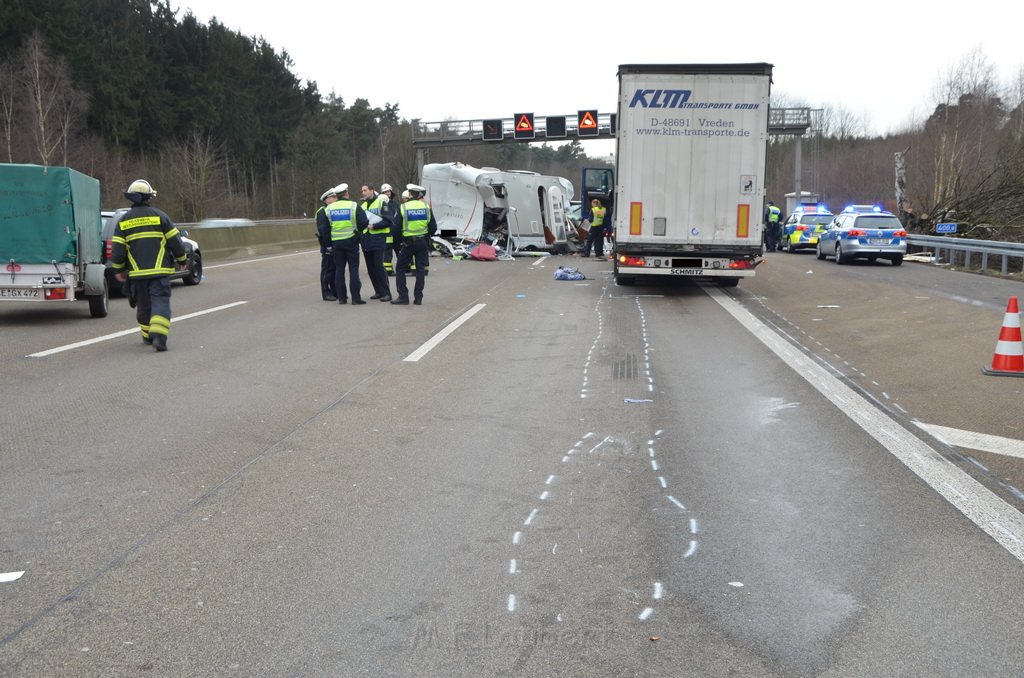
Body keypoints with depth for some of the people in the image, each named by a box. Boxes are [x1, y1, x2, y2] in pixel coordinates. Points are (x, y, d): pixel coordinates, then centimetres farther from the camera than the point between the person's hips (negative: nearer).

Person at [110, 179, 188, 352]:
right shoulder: (160, 216, -1)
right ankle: (159, 335, -23)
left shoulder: (124, 221, 6)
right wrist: (182, 260, 14)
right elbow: (175, 241, -1)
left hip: (137, 273, 3)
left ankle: (147, 335, 26)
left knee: (143, 305, 16)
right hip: (159, 271, -3)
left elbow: (117, 248, 3)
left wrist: (118, 269, 14)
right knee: (160, 302, -6)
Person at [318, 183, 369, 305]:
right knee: (353, 269, 1)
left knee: (339, 269, 9)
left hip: (336, 242, 3)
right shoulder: (354, 206, -7)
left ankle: (341, 297, 10)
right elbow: (363, 223, -10)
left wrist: (328, 242, 13)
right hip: (351, 241, -3)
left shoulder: (328, 209, 4)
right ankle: (355, 297, -2)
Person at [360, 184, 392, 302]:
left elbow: (388, 221, -12)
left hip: (378, 238, -7)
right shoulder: (363, 205, 17)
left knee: (378, 266, -12)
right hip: (366, 238, 7)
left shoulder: (381, 202, -4)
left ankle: (386, 293, -8)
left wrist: (374, 226, -17)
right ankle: (378, 291, 15)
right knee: (370, 267, 7)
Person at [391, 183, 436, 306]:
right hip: (423, 242, 3)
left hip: (408, 242, -3)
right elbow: (433, 227, 1)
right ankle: (418, 298, 7)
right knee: (421, 269, 8)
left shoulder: (403, 207, -7)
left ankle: (403, 296, 3)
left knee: (400, 268, 8)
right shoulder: (426, 207, -1)